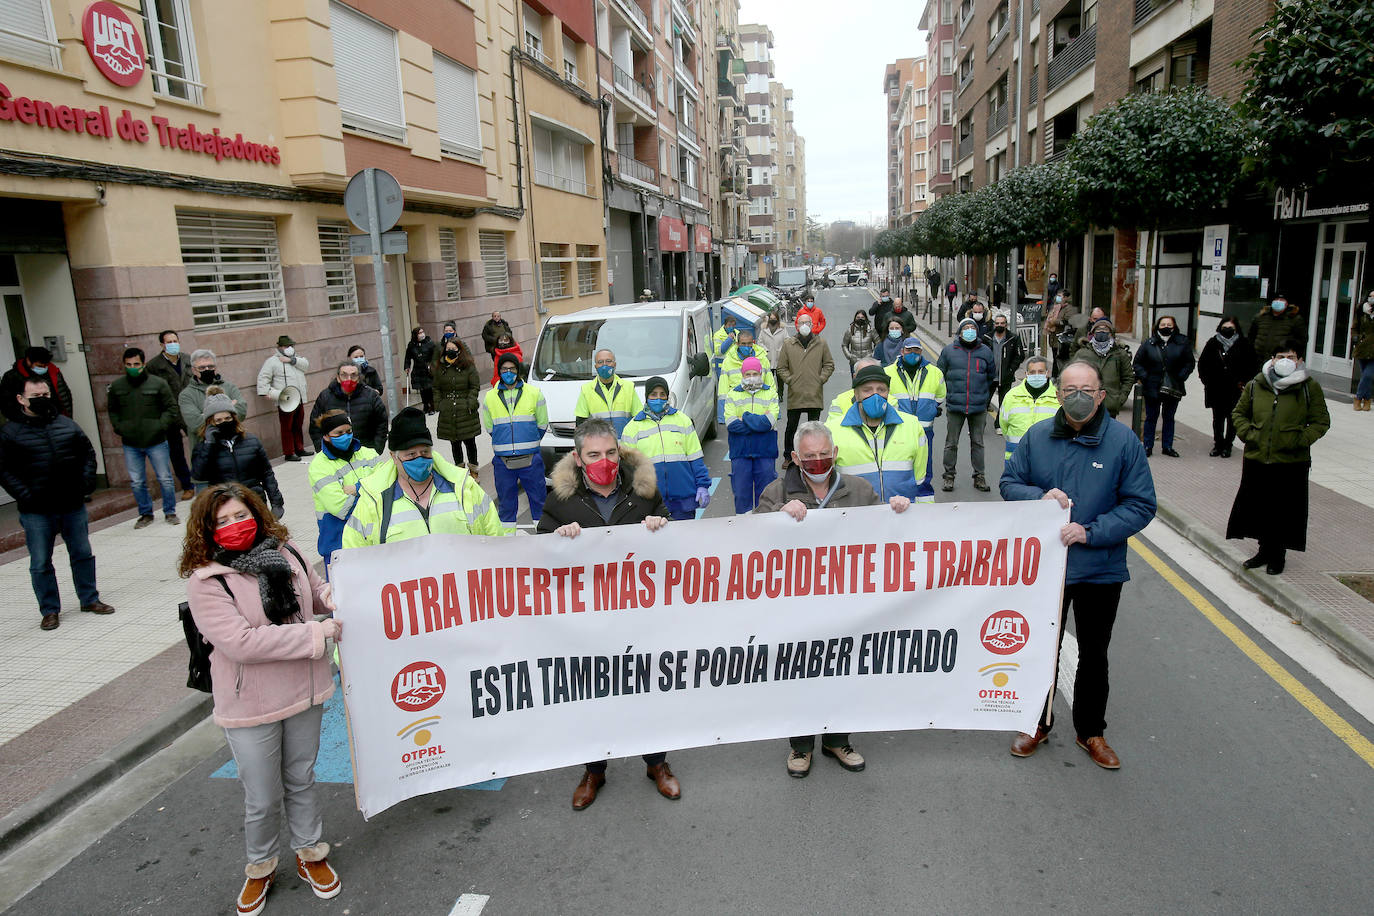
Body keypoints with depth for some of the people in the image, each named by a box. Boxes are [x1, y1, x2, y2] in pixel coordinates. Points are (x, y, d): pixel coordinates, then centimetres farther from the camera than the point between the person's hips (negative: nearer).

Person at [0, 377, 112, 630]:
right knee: (40, 563, 5)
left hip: (73, 505, 3)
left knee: (83, 554, 13)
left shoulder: (66, 424, 6)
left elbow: (88, 452, 14)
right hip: (36, 512, -3)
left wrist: (87, 482, 1)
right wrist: (25, 496, -14)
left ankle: (89, 599, 27)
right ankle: (50, 610, 17)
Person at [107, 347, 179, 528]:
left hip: (156, 443, -3)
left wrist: (160, 426, -10)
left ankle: (170, 512, 20)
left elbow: (171, 408, 1)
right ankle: (146, 514, 24)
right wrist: (119, 428, 2)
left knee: (165, 479, 5)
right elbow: (112, 410, 17)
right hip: (130, 445, 3)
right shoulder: (116, 386, 4)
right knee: (137, 482, 9)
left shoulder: (158, 384, -5)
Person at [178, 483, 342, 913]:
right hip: (251, 707, -4)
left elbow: (313, 591, 15)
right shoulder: (205, 582, -17)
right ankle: (259, 867, 39)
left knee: (301, 780, 22)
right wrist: (316, 633, -26)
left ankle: (310, 854, 43)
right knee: (262, 799, 12)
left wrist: (334, 596, -9)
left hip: (303, 692, 4)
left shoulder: (285, 551, -2)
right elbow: (241, 643, -26)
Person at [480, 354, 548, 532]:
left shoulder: (534, 393, 3)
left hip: (530, 458, -1)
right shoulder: (490, 397, 6)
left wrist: (529, 443, 8)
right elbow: (489, 427, 15)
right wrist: (506, 444, 11)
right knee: (506, 499, 10)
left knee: (538, 497, 4)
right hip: (502, 460, 1)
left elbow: (542, 424, 8)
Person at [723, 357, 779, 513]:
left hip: (765, 452, 0)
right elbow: (730, 424, -7)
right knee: (741, 494, 3)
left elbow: (770, 422, -8)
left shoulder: (771, 393, 7)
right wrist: (759, 421, -10)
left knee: (765, 493, 5)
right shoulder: (732, 394, 7)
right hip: (740, 452, 0)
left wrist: (745, 417, -8)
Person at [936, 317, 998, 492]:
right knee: (951, 443, 4)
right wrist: (945, 397, 7)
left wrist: (986, 400, 13)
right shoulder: (949, 351, 2)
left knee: (978, 443, 9)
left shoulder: (985, 351, 7)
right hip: (955, 407, -1)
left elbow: (992, 379, 16)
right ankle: (949, 476, 14)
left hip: (979, 407, 1)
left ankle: (979, 477, 17)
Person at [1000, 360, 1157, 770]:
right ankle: (1037, 724, 35)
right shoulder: (1037, 436, -4)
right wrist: (1039, 497, -17)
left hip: (1101, 570, -1)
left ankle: (1091, 731, 37)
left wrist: (1090, 532, -20)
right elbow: (1009, 482, 4)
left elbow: (1141, 505, -10)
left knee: (1093, 655, 17)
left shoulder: (1124, 440, -10)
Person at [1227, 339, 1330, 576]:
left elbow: (1321, 422, 2)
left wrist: (1301, 439, -13)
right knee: (1258, 508, 11)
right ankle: (1265, 550, 29)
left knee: (1284, 511, 6)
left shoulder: (1310, 387, -2)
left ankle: (1278, 555, 22)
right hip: (1256, 459, 3)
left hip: (1291, 462, -2)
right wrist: (1247, 433, -3)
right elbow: (1239, 413, 14)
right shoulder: (1255, 385, 3)